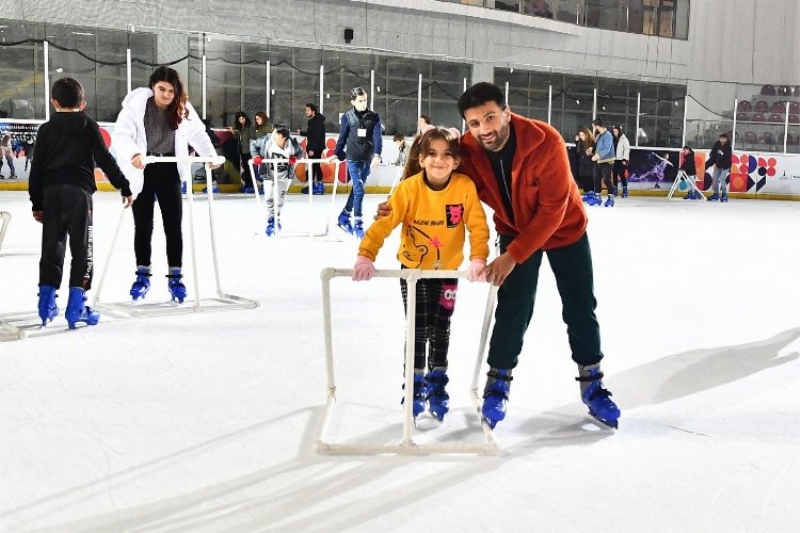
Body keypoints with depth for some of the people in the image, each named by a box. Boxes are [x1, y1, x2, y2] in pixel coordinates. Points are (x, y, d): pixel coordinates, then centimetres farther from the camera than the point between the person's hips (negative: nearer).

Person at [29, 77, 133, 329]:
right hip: (79, 191, -3)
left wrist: (36, 203, 15)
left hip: (50, 192, 3)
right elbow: (105, 161, -3)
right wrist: (125, 187, 4)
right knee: (82, 249, 0)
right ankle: (76, 306, -5)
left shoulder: (46, 129, 11)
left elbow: (37, 169, 9)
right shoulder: (89, 126, 3)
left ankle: (46, 302, 16)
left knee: (51, 247, 12)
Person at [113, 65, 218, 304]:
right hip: (142, 171, -2)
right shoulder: (137, 105, -14)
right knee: (143, 225, 7)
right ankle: (142, 275, 21)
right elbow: (121, 134, -20)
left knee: (174, 225, 3)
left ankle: (175, 277, 13)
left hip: (169, 170, 2)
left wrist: (210, 154, -13)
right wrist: (133, 153, -38)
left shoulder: (183, 108, -4)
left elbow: (198, 133, 4)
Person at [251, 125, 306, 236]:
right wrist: (256, 156, -19)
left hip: (284, 176, 1)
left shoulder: (292, 144, -22)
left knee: (280, 198, 15)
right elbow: (253, 144, -6)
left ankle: (276, 219, 38)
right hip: (269, 174, -1)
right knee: (270, 198, -4)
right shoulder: (267, 141, -22)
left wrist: (295, 158, -24)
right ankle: (270, 222, 11)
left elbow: (301, 152, -4)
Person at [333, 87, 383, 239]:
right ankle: (357, 224, -6)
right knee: (359, 190, -11)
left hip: (367, 159, 3)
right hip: (353, 158, -3)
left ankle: (344, 217, 27)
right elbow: (342, 137, 6)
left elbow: (377, 137, -7)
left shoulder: (374, 117, 1)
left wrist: (377, 155, -21)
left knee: (357, 189, 12)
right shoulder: (347, 117, -1)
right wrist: (337, 154, 5)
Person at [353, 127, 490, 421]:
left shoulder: (465, 187, -18)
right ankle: (415, 387, 16)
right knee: (418, 330, -1)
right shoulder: (409, 188, -21)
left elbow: (478, 226, -13)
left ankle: (437, 385, 27)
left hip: (447, 269, 2)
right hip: (413, 268, -1)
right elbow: (384, 223, -22)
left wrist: (478, 258, -25)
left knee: (441, 329, 10)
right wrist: (365, 256, -31)